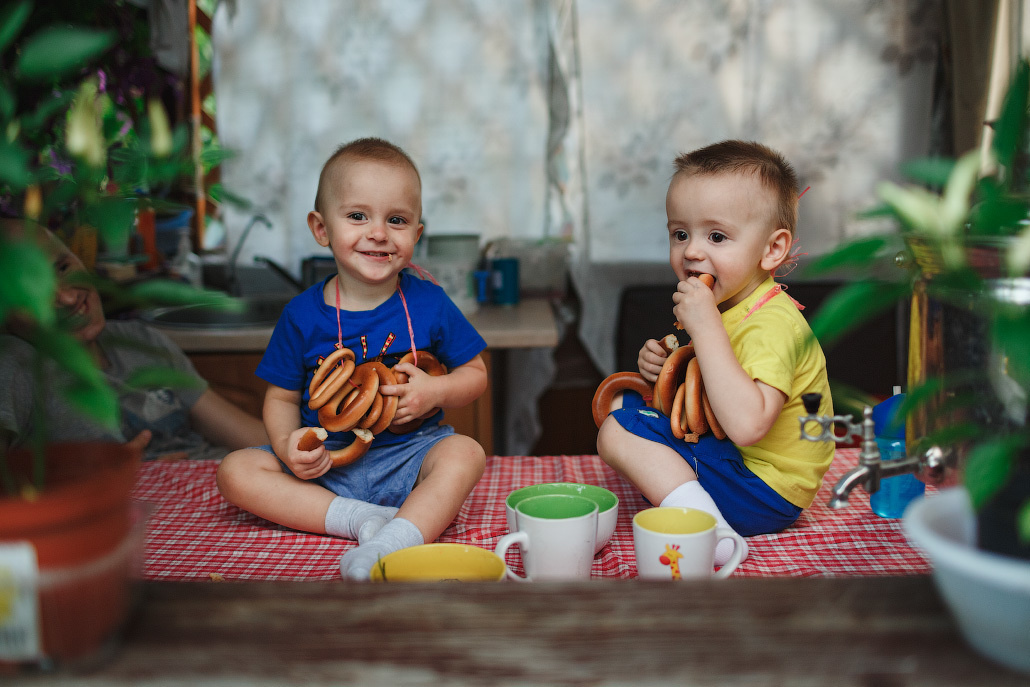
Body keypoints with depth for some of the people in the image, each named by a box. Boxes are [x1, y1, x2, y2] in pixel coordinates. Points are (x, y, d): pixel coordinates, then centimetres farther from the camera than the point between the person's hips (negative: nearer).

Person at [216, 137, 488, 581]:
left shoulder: (428, 304, -4)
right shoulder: (302, 315, -3)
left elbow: (475, 374, 4)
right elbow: (282, 398, 4)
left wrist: (436, 391, -17)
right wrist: (287, 444, -17)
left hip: (409, 454, -1)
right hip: (327, 464, 2)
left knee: (465, 452, -29)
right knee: (235, 472, -18)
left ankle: (394, 540, -43)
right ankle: (364, 519, -26)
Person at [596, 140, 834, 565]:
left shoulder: (772, 324, -25)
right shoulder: (723, 308, 6)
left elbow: (747, 426, -40)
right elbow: (702, 386, 21)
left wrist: (705, 329, -36)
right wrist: (661, 363, -2)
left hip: (765, 493, -11)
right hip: (719, 448, 11)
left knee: (617, 432, -20)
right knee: (619, 398, 16)